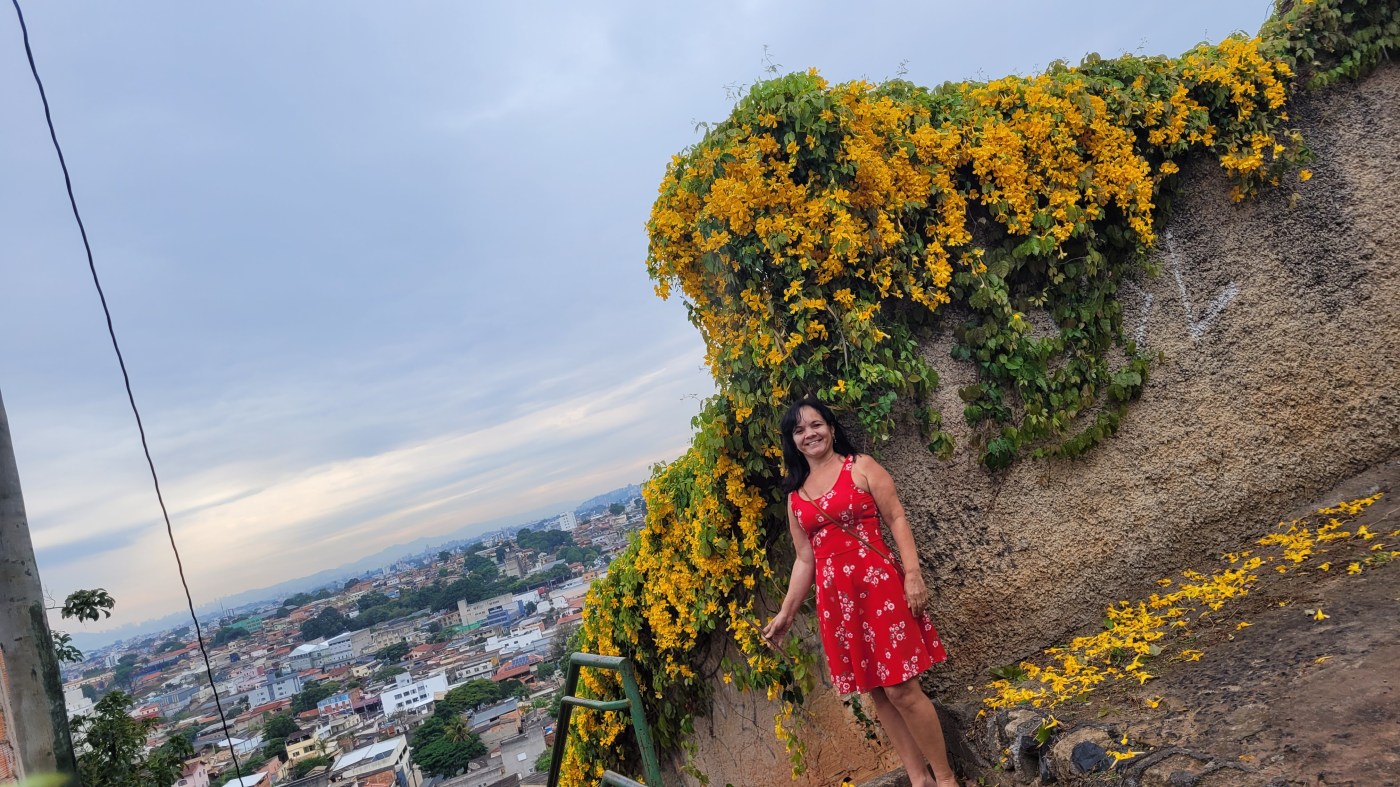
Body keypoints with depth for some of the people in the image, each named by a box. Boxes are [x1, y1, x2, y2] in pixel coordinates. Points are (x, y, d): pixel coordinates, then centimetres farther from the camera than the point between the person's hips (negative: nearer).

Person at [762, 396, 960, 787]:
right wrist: (786, 612, 13)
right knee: (876, 692, 9)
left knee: (901, 688, -6)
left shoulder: (861, 467, 2)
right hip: (834, 598, 5)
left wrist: (912, 574, -15)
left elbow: (896, 519, -4)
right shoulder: (796, 494, 13)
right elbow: (804, 558, 15)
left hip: (877, 583, -5)